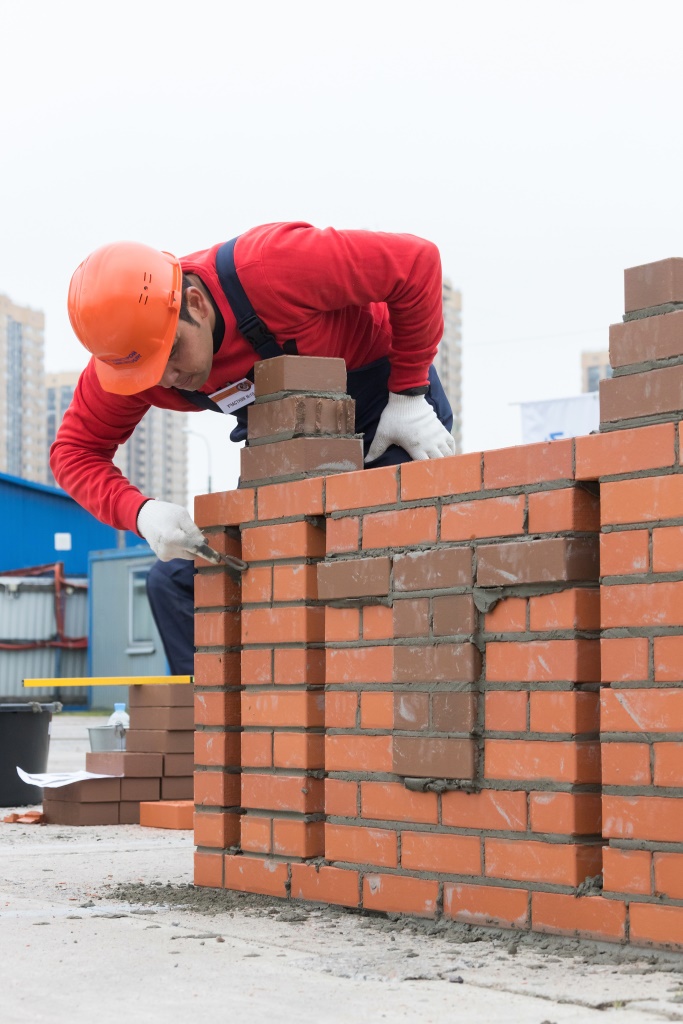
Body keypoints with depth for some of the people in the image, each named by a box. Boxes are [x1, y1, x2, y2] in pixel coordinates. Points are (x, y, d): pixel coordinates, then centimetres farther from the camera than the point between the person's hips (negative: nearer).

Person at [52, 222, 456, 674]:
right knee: (177, 580, -3)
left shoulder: (269, 270, -37)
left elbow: (416, 261, -29)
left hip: (389, 403, -5)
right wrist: (142, 513, -32)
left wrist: (410, 396, -23)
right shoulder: (128, 347, -21)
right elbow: (75, 451, -11)